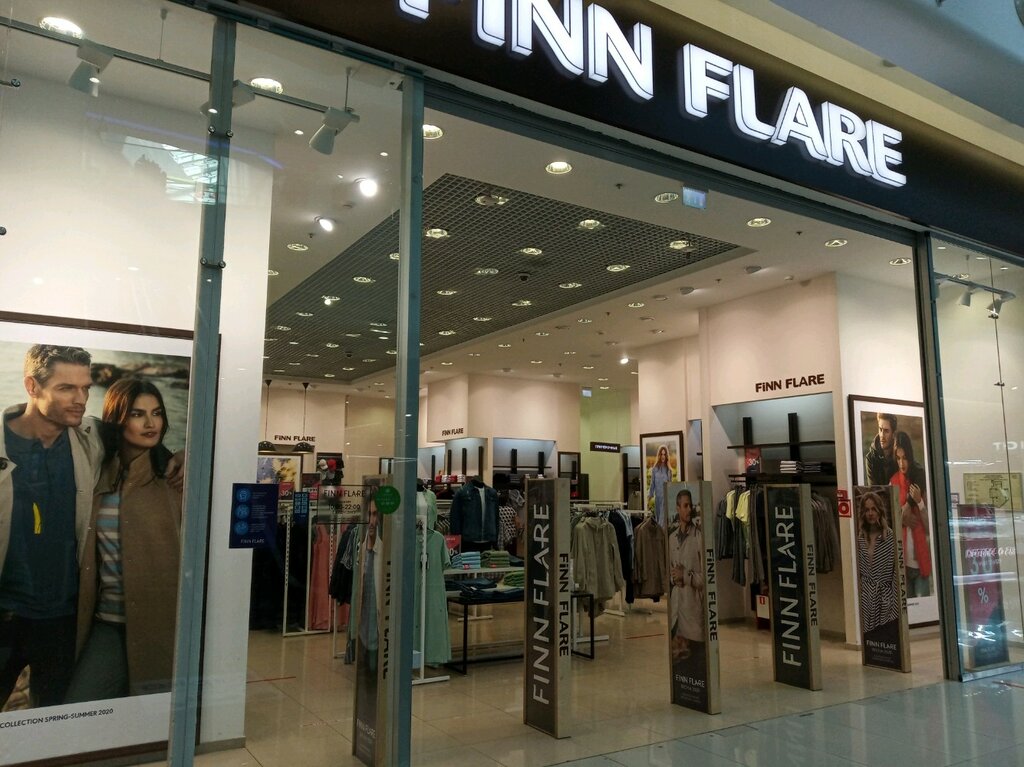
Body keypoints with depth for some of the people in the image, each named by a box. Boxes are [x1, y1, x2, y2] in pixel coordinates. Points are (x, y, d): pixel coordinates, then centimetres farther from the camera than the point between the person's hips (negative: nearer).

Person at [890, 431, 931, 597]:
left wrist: (920, 501, -13)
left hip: (921, 559, 0)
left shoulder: (921, 478, 1)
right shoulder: (893, 482, 3)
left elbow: (929, 526, 0)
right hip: (902, 559, 1)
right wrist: (901, 518, -13)